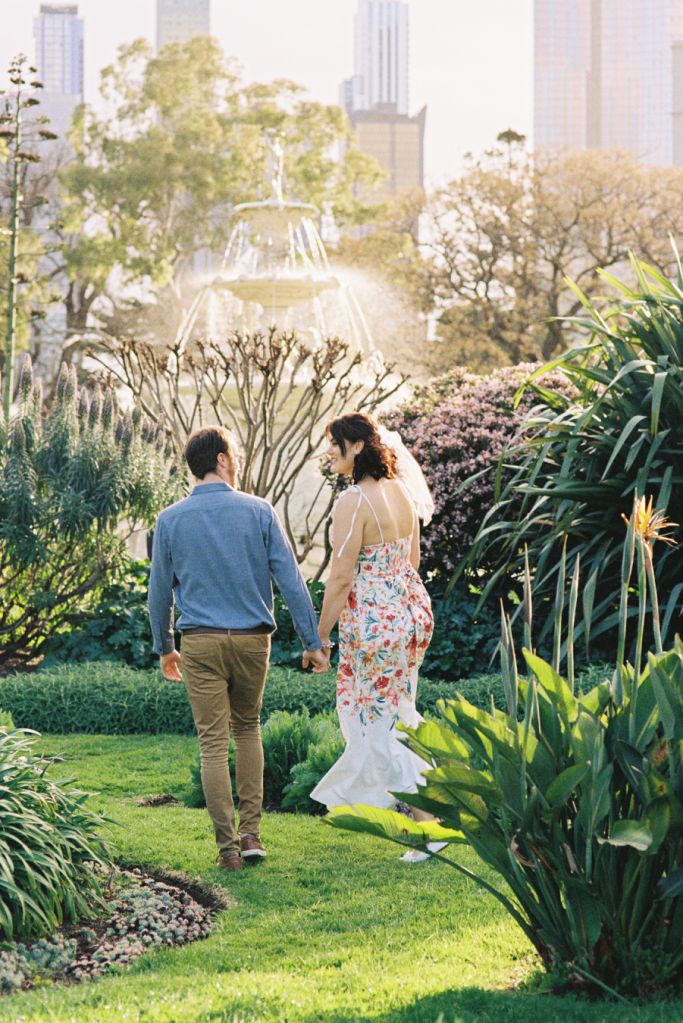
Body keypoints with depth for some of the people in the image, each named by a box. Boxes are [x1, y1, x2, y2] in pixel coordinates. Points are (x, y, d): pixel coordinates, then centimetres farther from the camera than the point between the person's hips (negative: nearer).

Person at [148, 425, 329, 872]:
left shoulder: (171, 520, 0)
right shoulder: (258, 511, -3)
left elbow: (160, 589, 7)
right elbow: (290, 580, -4)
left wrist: (164, 647, 20)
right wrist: (313, 641, 1)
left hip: (201, 642, -1)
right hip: (253, 639, 1)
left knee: (214, 743, 2)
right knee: (248, 727, 20)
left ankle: (229, 848, 1)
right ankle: (251, 833, 14)